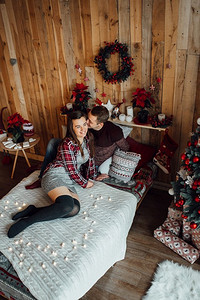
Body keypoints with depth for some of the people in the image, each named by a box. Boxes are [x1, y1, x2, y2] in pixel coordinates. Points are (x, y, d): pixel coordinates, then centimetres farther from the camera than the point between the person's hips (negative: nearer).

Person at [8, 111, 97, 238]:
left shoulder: (88, 138, 9)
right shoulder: (67, 144, -14)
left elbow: (90, 159, 22)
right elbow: (72, 171, -12)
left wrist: (93, 177, 23)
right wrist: (85, 183, 1)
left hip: (70, 181, 7)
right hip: (55, 175, -7)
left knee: (75, 208, -25)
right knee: (67, 205, -37)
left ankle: (32, 211, -16)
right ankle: (26, 221, -23)